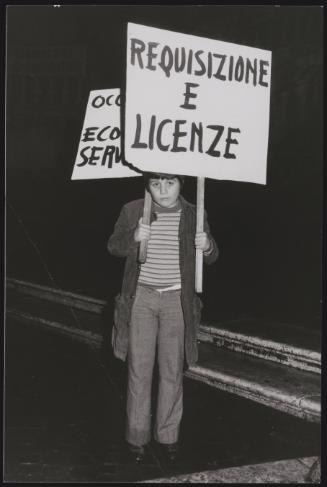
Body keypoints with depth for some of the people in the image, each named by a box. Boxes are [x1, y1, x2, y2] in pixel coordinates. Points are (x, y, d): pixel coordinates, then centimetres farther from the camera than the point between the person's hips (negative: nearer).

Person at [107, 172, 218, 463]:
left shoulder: (194, 215, 0)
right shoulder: (132, 211, -1)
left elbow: (210, 257, 7)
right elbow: (114, 246, 4)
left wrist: (207, 246, -18)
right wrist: (133, 237, -18)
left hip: (176, 300, 1)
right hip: (141, 298, 0)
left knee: (172, 371, 7)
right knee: (139, 369, 4)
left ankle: (168, 435, 22)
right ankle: (137, 436, 18)